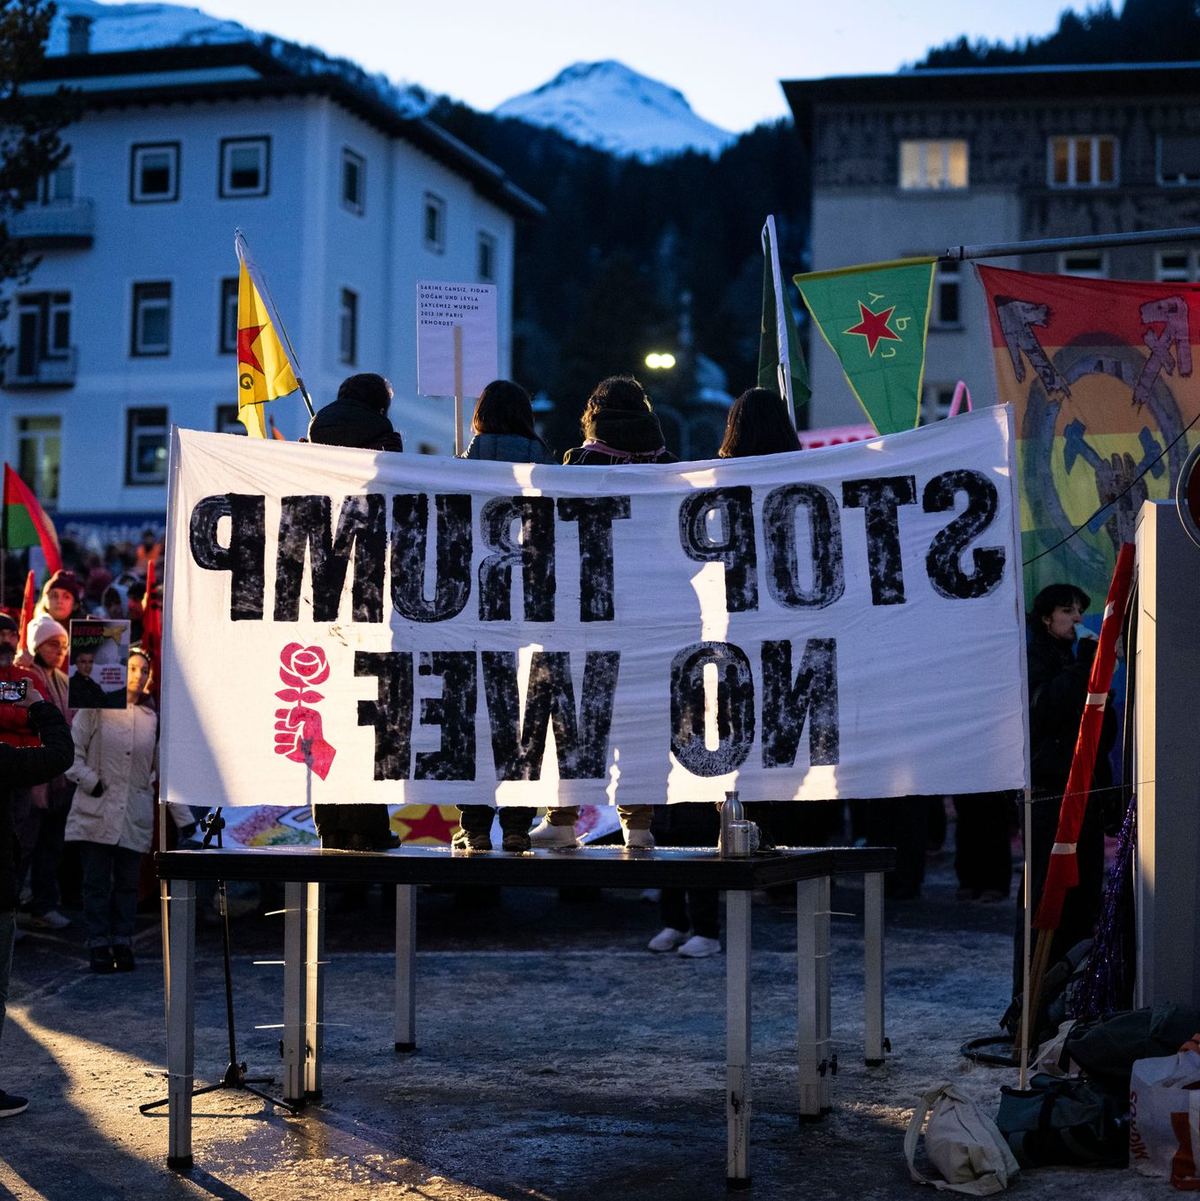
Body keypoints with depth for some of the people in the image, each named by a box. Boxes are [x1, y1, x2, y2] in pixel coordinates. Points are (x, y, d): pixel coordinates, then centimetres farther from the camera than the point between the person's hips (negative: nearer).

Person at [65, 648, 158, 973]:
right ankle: (98, 946, 7)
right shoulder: (96, 709, 0)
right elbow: (72, 753, 1)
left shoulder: (153, 716, 9)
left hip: (135, 814, 2)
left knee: (128, 882, 5)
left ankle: (122, 944, 13)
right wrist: (91, 782, -9)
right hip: (97, 811, -2)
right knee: (96, 882, 0)